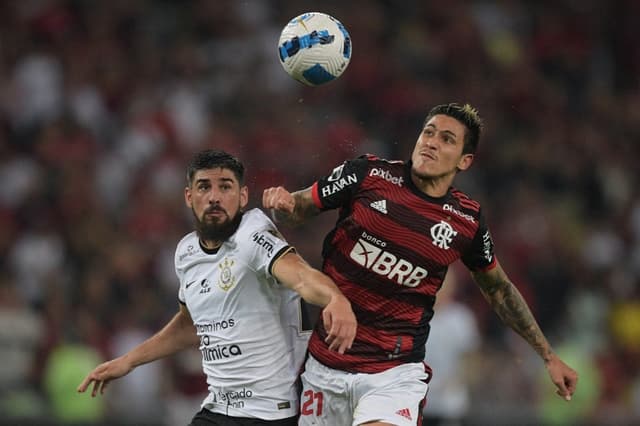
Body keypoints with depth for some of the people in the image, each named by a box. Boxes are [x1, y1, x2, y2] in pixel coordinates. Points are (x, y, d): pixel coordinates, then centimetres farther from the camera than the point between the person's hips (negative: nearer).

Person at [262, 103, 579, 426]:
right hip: (325, 362, 1)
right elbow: (300, 207, 4)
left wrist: (548, 356, 19)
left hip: (395, 372, -1)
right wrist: (282, 204, -21)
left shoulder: (468, 221, -1)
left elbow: (498, 290, 15)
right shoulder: (367, 174, -6)